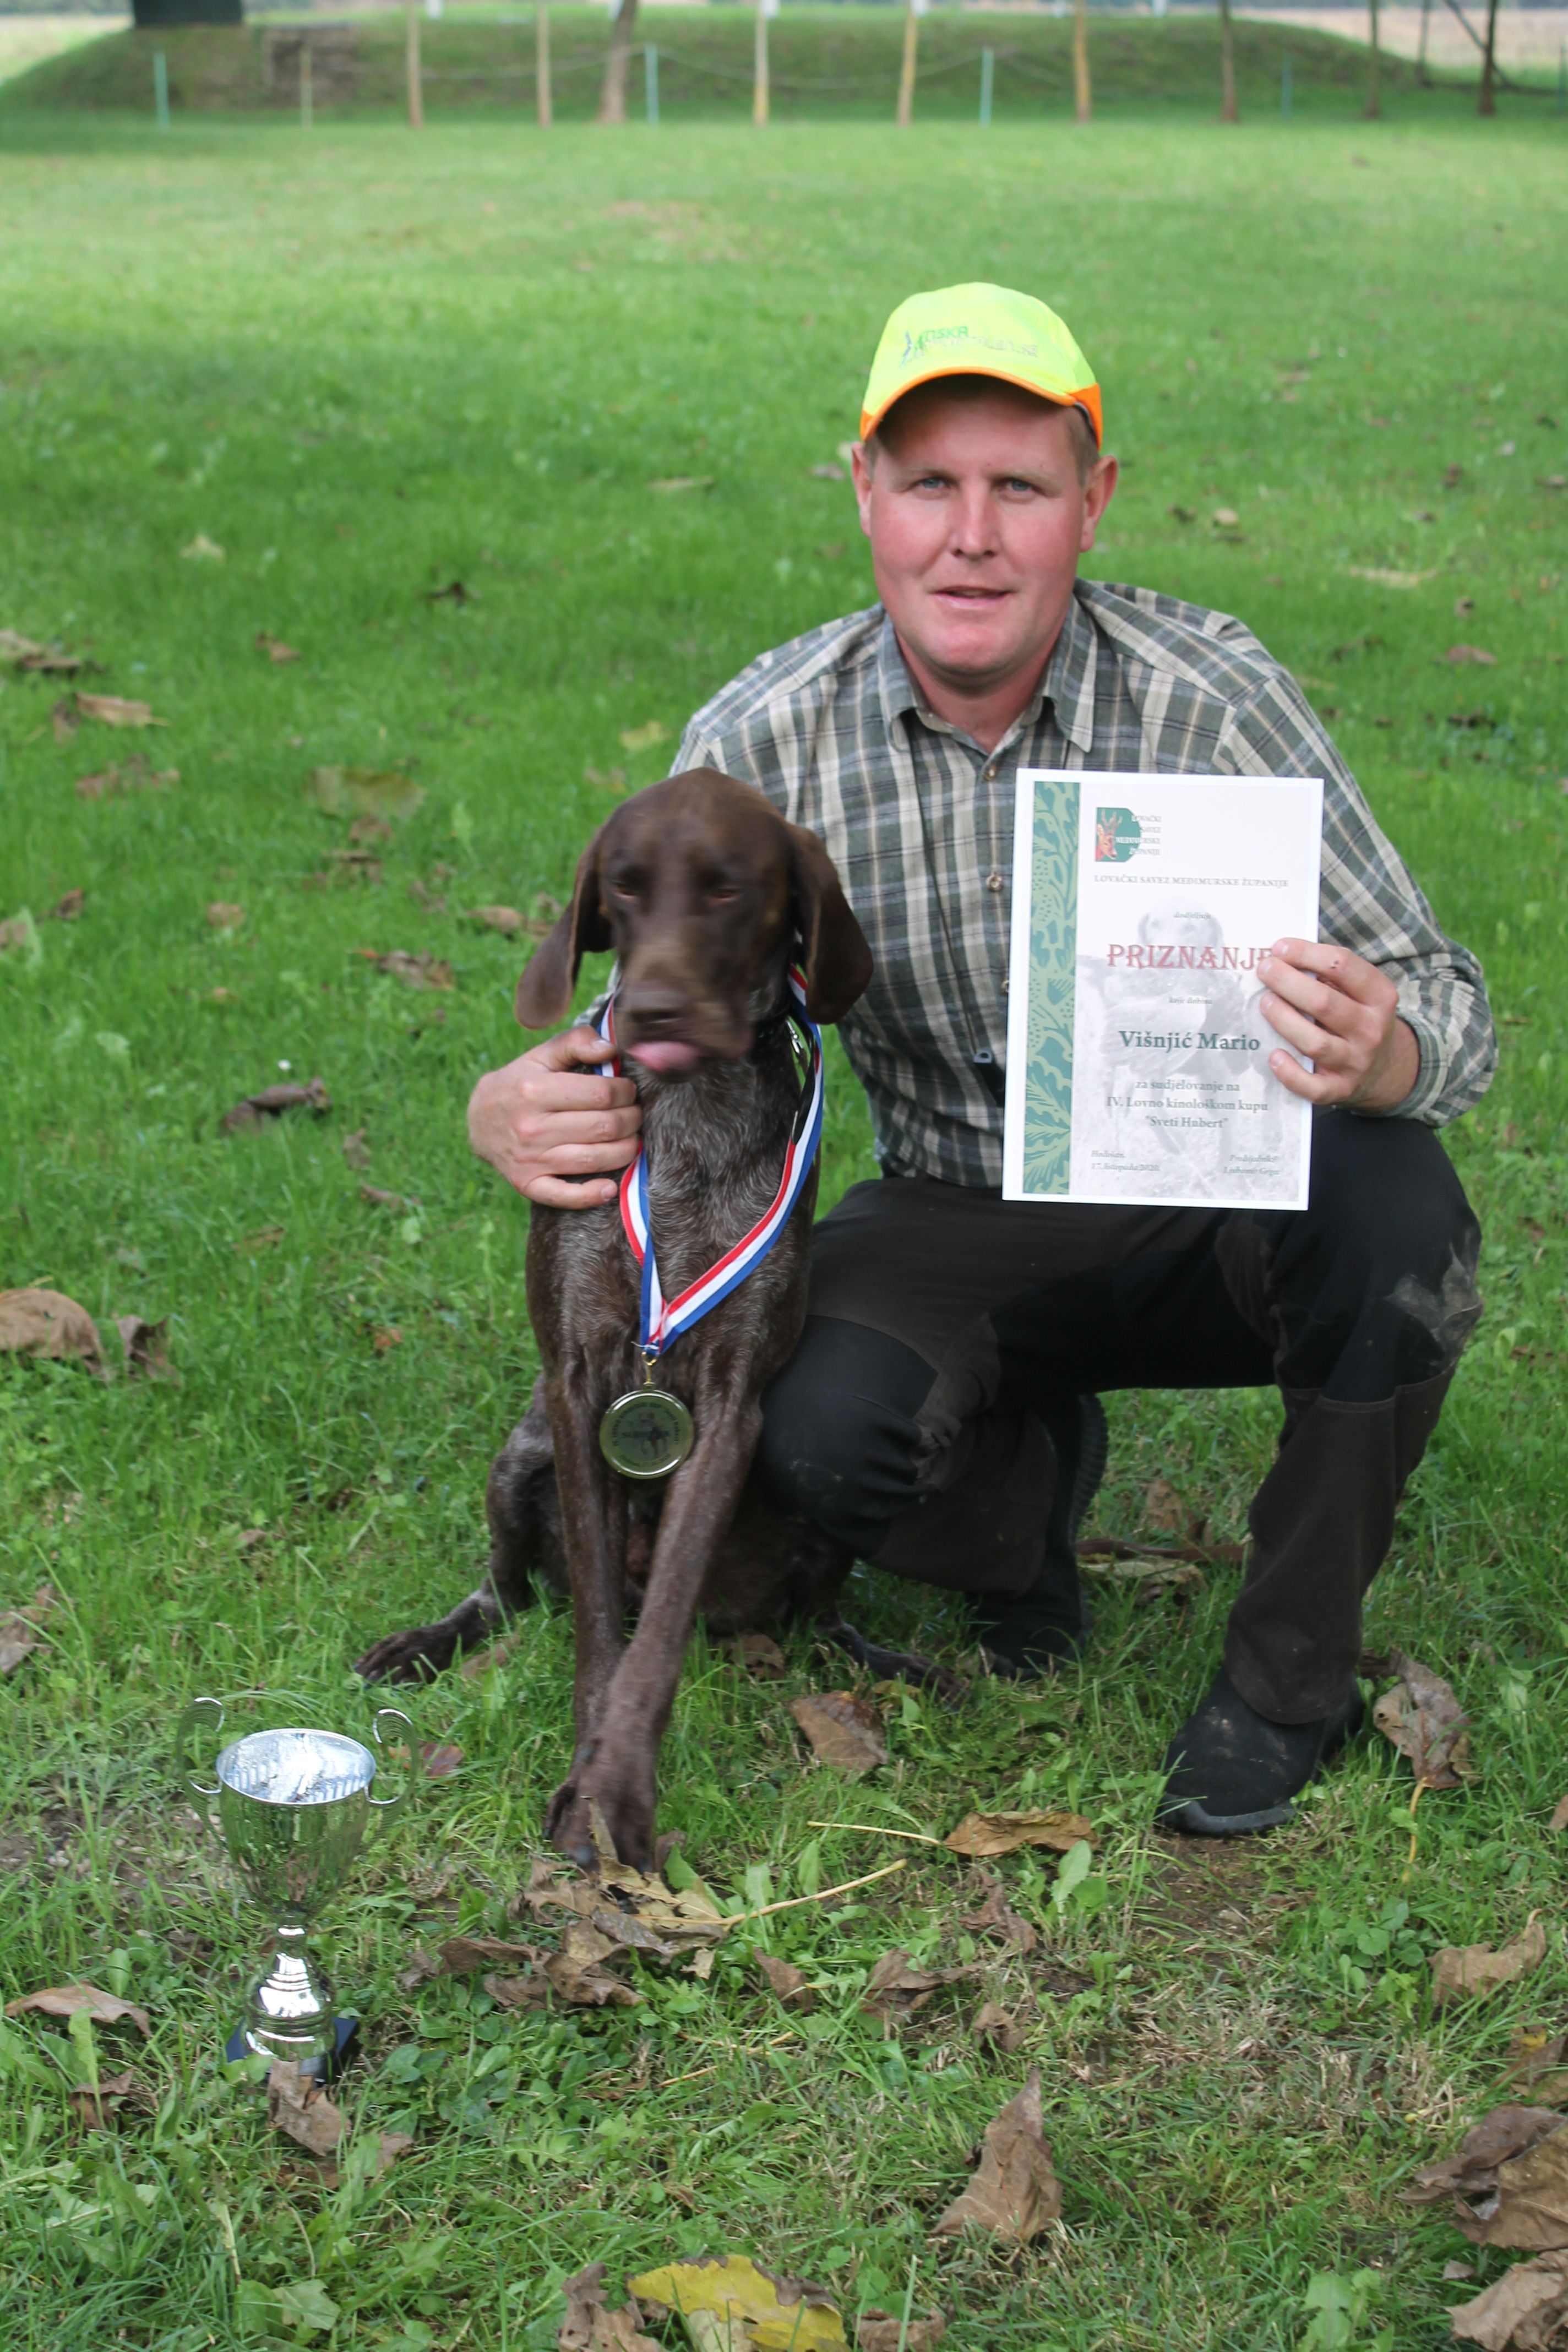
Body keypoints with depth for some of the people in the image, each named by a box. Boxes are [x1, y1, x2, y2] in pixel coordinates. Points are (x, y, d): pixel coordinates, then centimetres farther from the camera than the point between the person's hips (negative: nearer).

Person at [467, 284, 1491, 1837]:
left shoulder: (1212, 696, -18)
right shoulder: (762, 743, -13)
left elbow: (1446, 1001, -17)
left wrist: (1381, 1049, -43)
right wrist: (520, 1112, -32)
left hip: (1209, 1198, 0)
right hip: (957, 1226, 1)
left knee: (1393, 1212, -33)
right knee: (823, 1430, -30)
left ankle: (1292, 1667, -7)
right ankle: (1030, 1477, 10)